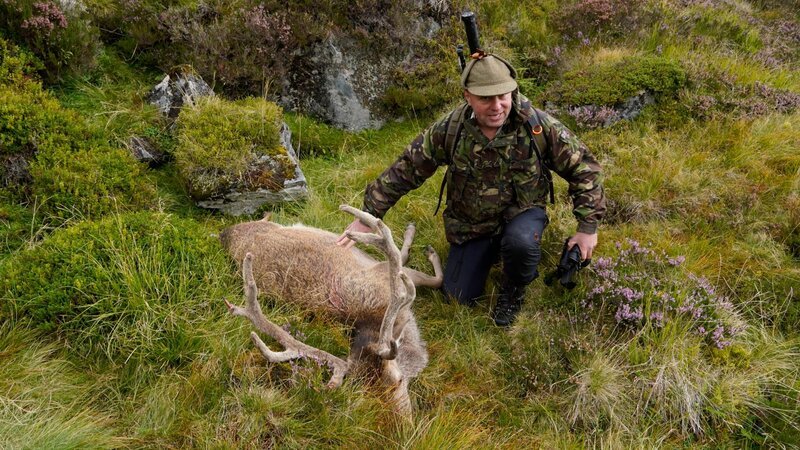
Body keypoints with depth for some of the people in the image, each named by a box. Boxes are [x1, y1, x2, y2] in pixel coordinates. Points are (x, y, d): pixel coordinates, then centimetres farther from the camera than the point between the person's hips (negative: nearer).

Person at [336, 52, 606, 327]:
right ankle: (492, 252, 29)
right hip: (471, 223, 2)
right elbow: (405, 171, -11)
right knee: (461, 297, -2)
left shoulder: (539, 127, -21)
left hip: (522, 212, -2)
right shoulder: (448, 130, -18)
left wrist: (588, 227, -13)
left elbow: (583, 168, -11)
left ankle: (513, 292, 0)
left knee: (521, 242, -37)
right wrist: (369, 216, -10)